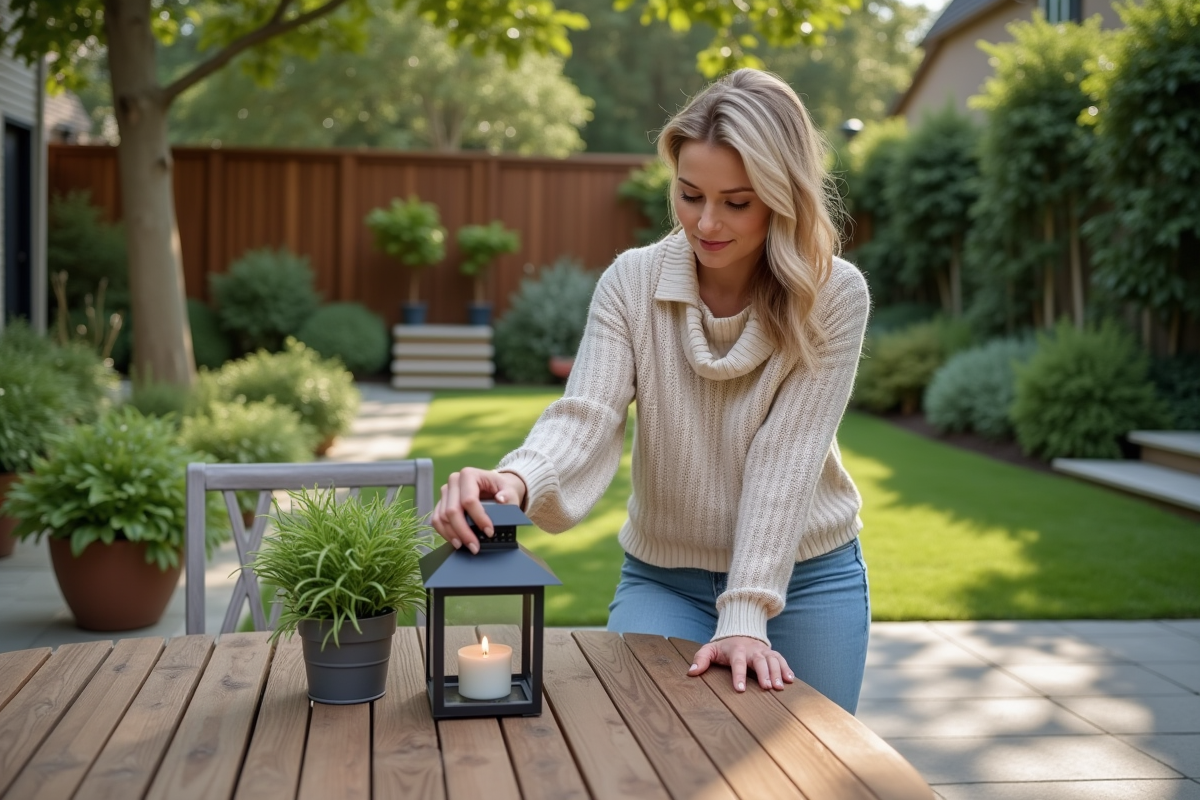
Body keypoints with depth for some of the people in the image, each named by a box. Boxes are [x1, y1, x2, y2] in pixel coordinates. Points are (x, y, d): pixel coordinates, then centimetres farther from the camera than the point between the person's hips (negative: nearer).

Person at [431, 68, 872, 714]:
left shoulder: (833, 296, -15)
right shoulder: (632, 283, -11)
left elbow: (785, 458, -20)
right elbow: (587, 417, -23)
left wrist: (745, 616, -26)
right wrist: (516, 480, -45)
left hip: (806, 579, 0)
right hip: (663, 579, 1)